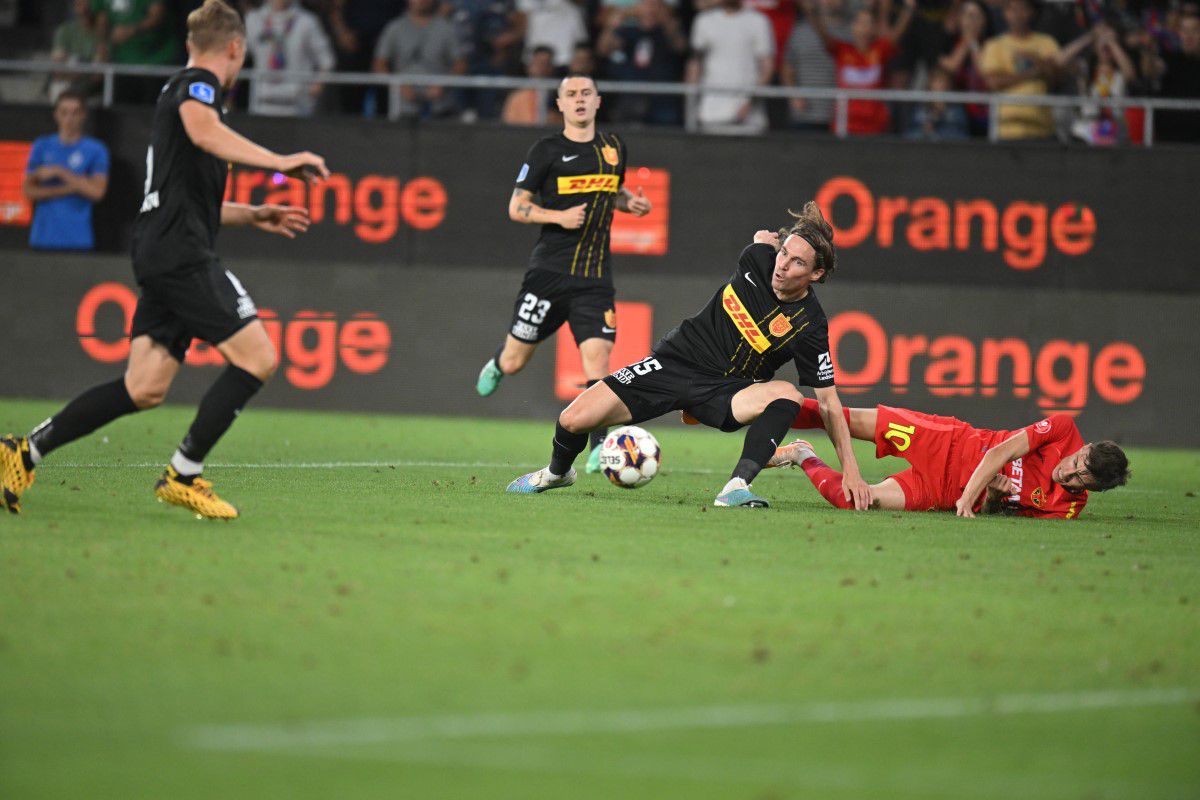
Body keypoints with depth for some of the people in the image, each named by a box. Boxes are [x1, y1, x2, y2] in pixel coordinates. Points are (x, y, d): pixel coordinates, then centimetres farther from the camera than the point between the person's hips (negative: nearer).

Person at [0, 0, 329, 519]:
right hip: (183, 255, -10)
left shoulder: (180, 87, 28)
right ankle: (182, 476, -9)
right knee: (257, 356, -11)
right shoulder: (199, 82, -2)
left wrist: (253, 216, 33)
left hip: (160, 256, 10)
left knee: (145, 388, 4)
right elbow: (201, 130, -27)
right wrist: (279, 162, -27)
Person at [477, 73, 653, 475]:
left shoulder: (614, 147, 11)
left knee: (597, 359, -14)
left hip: (595, 277, 2)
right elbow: (516, 207, -2)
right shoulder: (546, 150, -2)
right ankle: (497, 363, 42)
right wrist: (559, 216, -18)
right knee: (514, 364, 5)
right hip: (549, 271, -2)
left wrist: (630, 202, 6)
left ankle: (598, 448, -8)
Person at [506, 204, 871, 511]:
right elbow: (763, 236, 16)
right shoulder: (760, 257, -11)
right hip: (675, 361, 3)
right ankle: (557, 473, 26)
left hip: (724, 391, -2)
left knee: (788, 395, -35)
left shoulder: (809, 328, -17)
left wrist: (851, 470, -18)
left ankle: (737, 488, -40)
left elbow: (829, 404, -13)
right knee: (573, 420, -8)